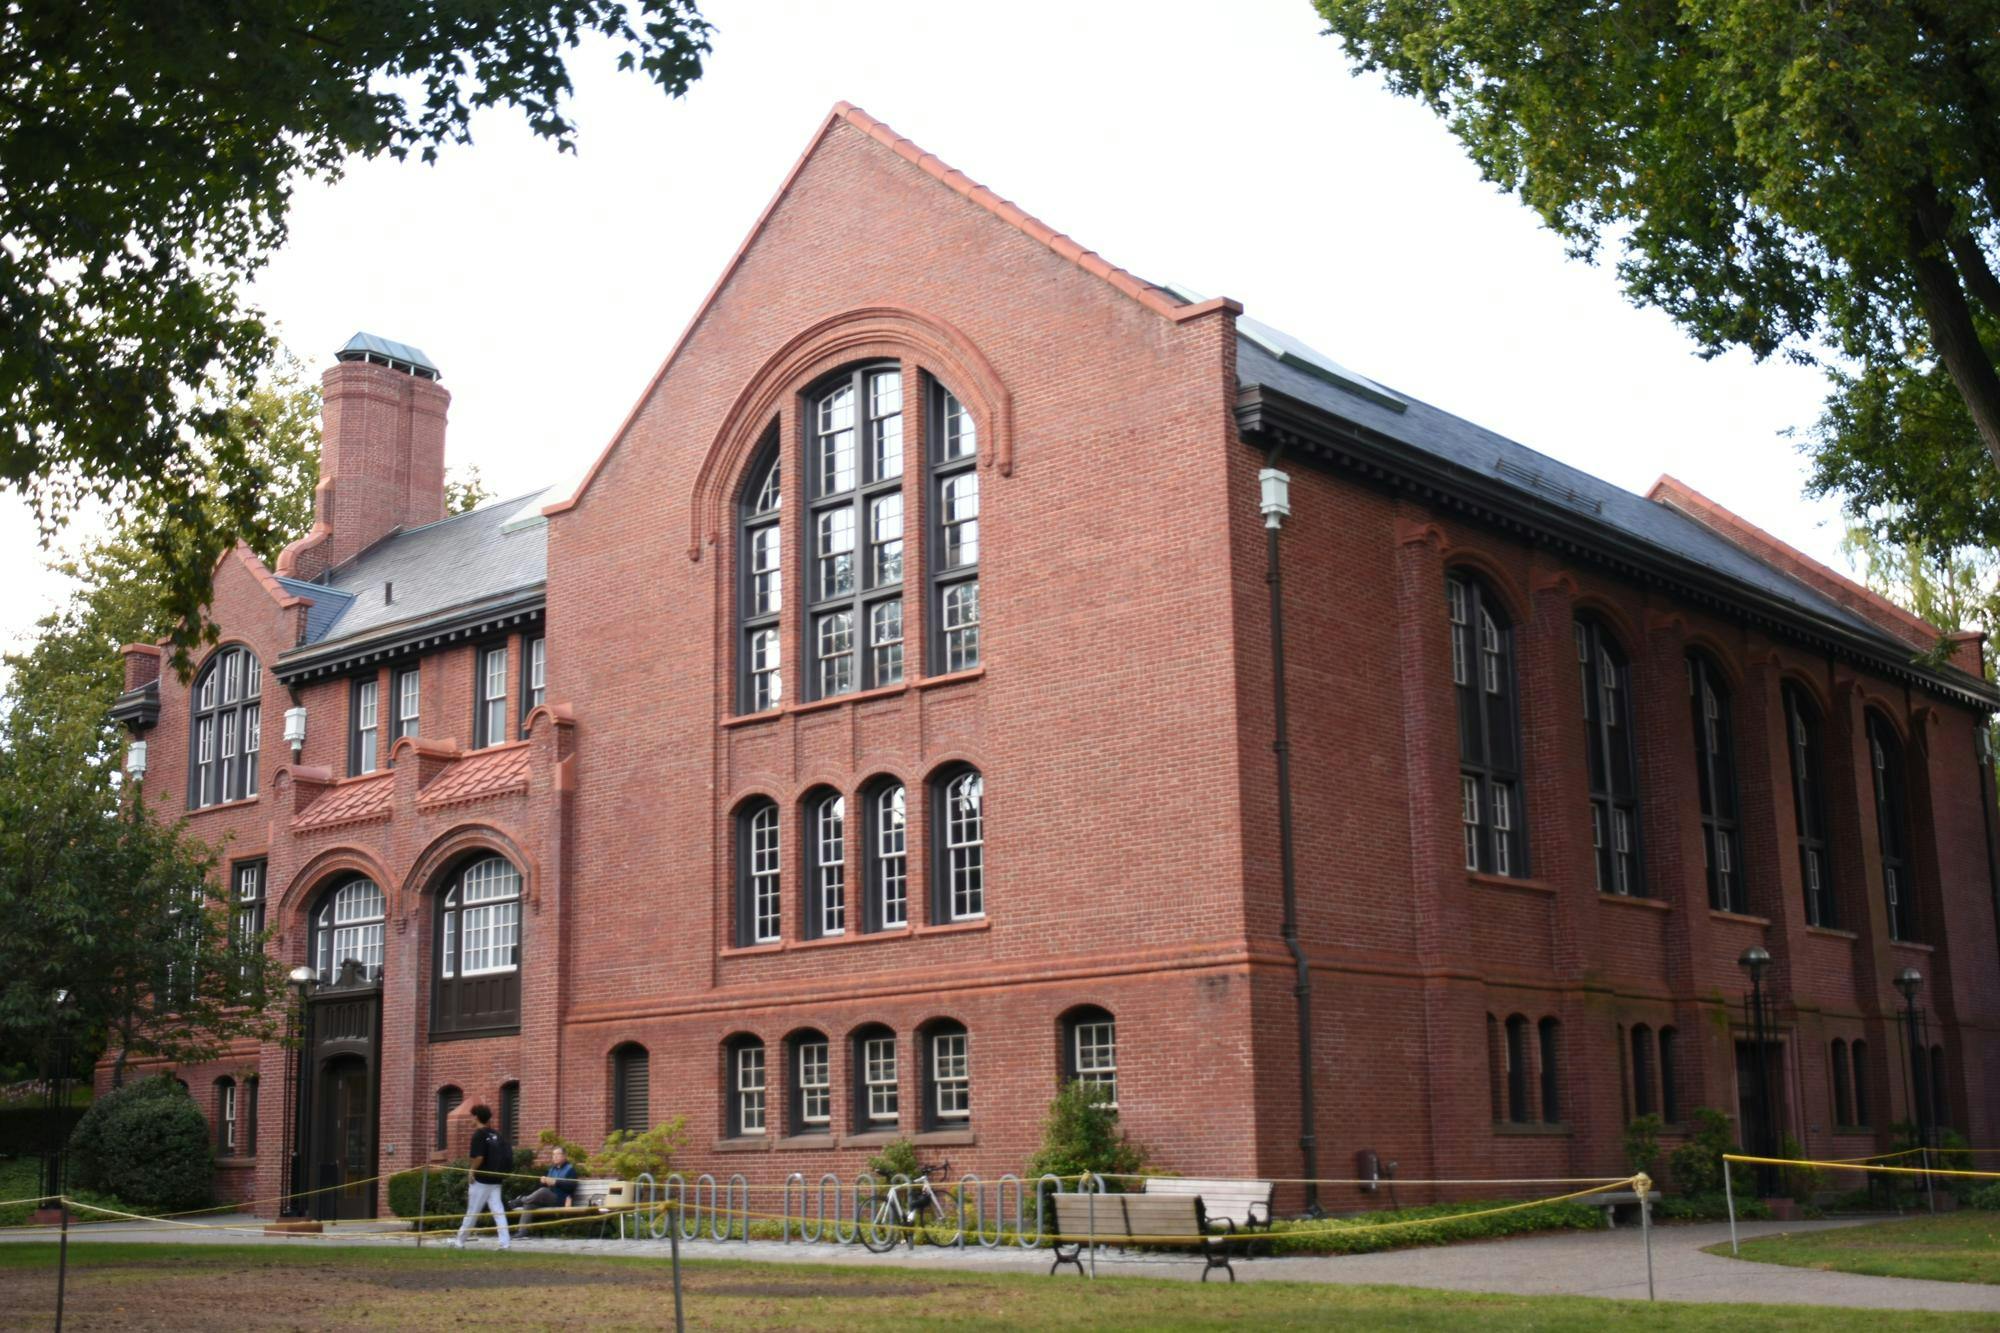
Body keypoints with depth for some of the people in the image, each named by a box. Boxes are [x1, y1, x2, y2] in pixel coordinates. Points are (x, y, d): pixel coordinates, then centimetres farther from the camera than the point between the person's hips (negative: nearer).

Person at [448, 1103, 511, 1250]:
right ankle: (505, 1242, -7)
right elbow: (507, 1155, 11)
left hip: (481, 1179, -6)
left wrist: (472, 1172, -6)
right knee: (498, 1211, 1)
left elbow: (479, 1157, -20)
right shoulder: (496, 1135, 10)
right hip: (495, 1179, 6)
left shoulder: (479, 1134, -11)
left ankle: (460, 1241, 18)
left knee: (472, 1212, 5)